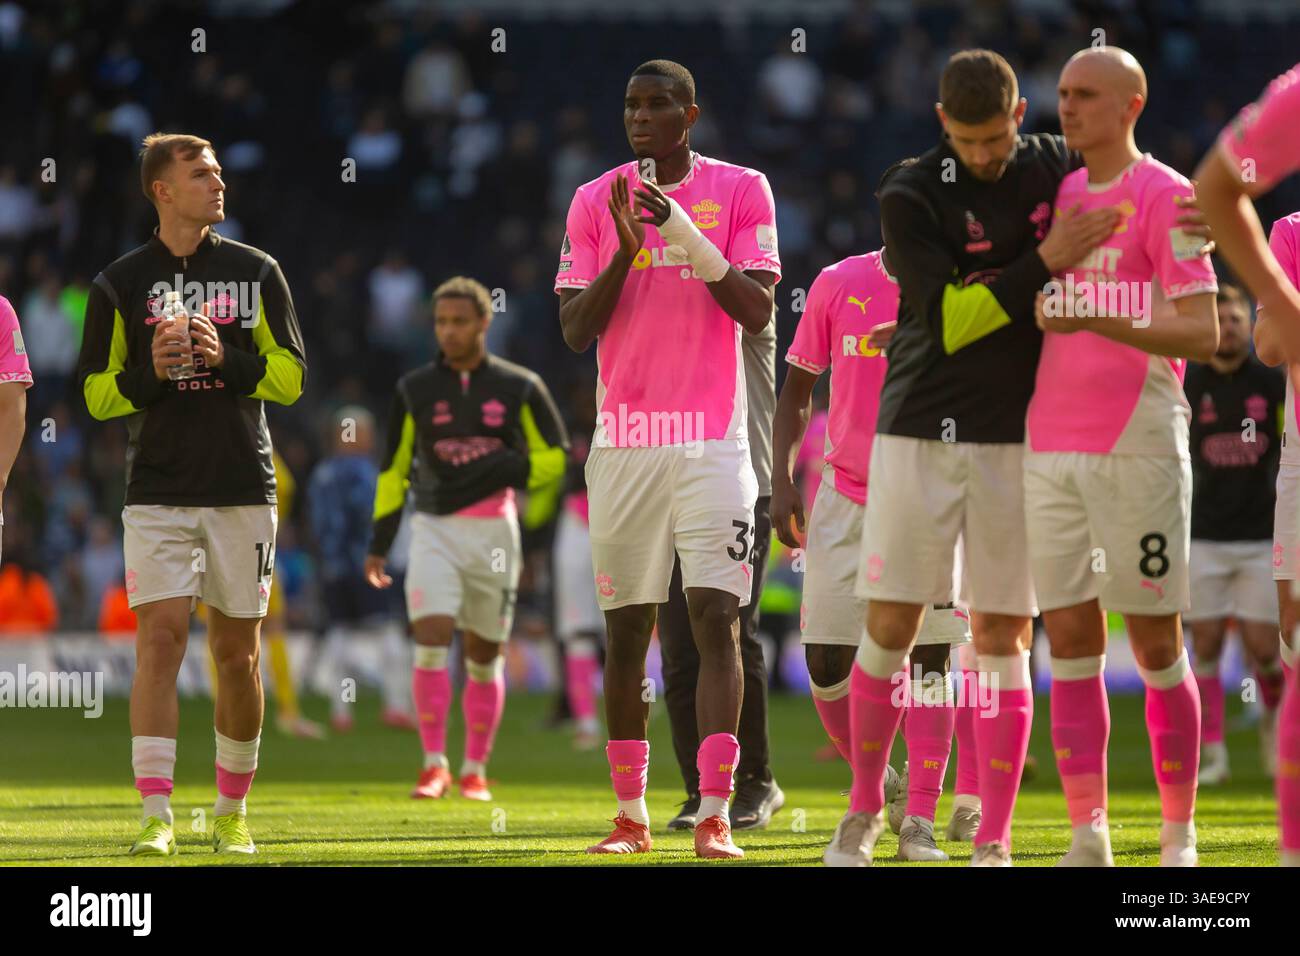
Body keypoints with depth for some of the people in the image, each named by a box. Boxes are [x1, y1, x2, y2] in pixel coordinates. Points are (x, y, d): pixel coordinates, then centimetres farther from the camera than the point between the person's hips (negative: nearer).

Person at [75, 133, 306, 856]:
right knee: (161, 637, -13)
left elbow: (290, 376, 5)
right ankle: (157, 817, -14)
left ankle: (233, 812, 18)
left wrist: (226, 358, -12)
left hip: (243, 489, 1)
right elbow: (98, 393, 6)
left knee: (238, 652, 5)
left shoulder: (256, 272, 8)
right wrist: (151, 370, -13)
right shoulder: (121, 284, 5)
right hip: (158, 491, -1)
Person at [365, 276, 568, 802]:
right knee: (431, 639, -16)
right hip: (434, 529, 0)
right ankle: (434, 763, -10)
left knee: (484, 654, 6)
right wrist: (378, 544, 6)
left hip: (493, 534, 0)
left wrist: (497, 471, -13)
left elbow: (553, 458, 4)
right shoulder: (414, 390, 5)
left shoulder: (519, 388, 1)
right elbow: (393, 468, 10)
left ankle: (474, 770, 18)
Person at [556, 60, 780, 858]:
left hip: (712, 441, -2)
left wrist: (685, 232, -15)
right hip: (624, 438, 2)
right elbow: (575, 329, 2)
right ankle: (631, 814, 13)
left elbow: (757, 310, -7)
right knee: (627, 628, 5)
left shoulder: (740, 192, 3)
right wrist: (628, 247, -12)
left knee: (718, 618, -10)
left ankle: (715, 818, -13)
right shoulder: (596, 202, 8)